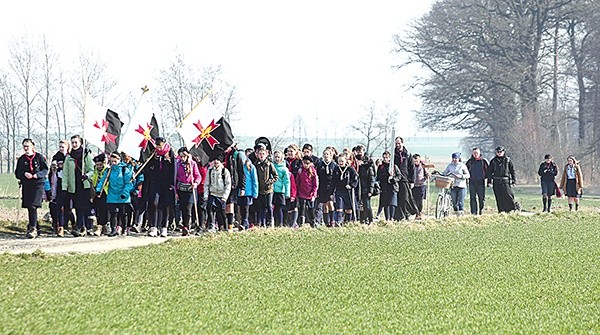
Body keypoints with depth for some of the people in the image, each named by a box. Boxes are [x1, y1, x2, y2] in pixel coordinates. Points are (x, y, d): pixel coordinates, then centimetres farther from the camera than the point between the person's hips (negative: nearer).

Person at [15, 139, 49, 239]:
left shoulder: (39, 157, 4)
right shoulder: (21, 159, 12)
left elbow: (45, 170, 2)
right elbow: (17, 173, 10)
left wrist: (37, 175, -16)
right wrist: (24, 174, -11)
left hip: (38, 185, -4)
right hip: (26, 185, 4)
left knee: (33, 206, -17)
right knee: (30, 208, 6)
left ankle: (33, 229, -21)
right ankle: (35, 228, 18)